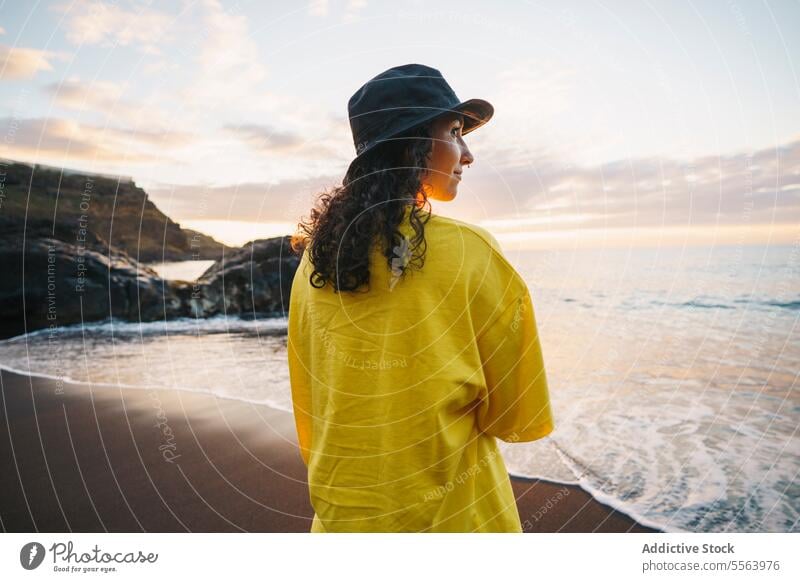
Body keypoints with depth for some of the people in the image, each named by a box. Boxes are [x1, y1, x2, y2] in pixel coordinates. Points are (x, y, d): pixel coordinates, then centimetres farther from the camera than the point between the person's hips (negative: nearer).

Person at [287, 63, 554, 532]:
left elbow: (309, 418, 3)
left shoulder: (315, 259, -6)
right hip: (452, 515, -3)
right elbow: (516, 417, -10)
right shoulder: (470, 252, -19)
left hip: (340, 515, 4)